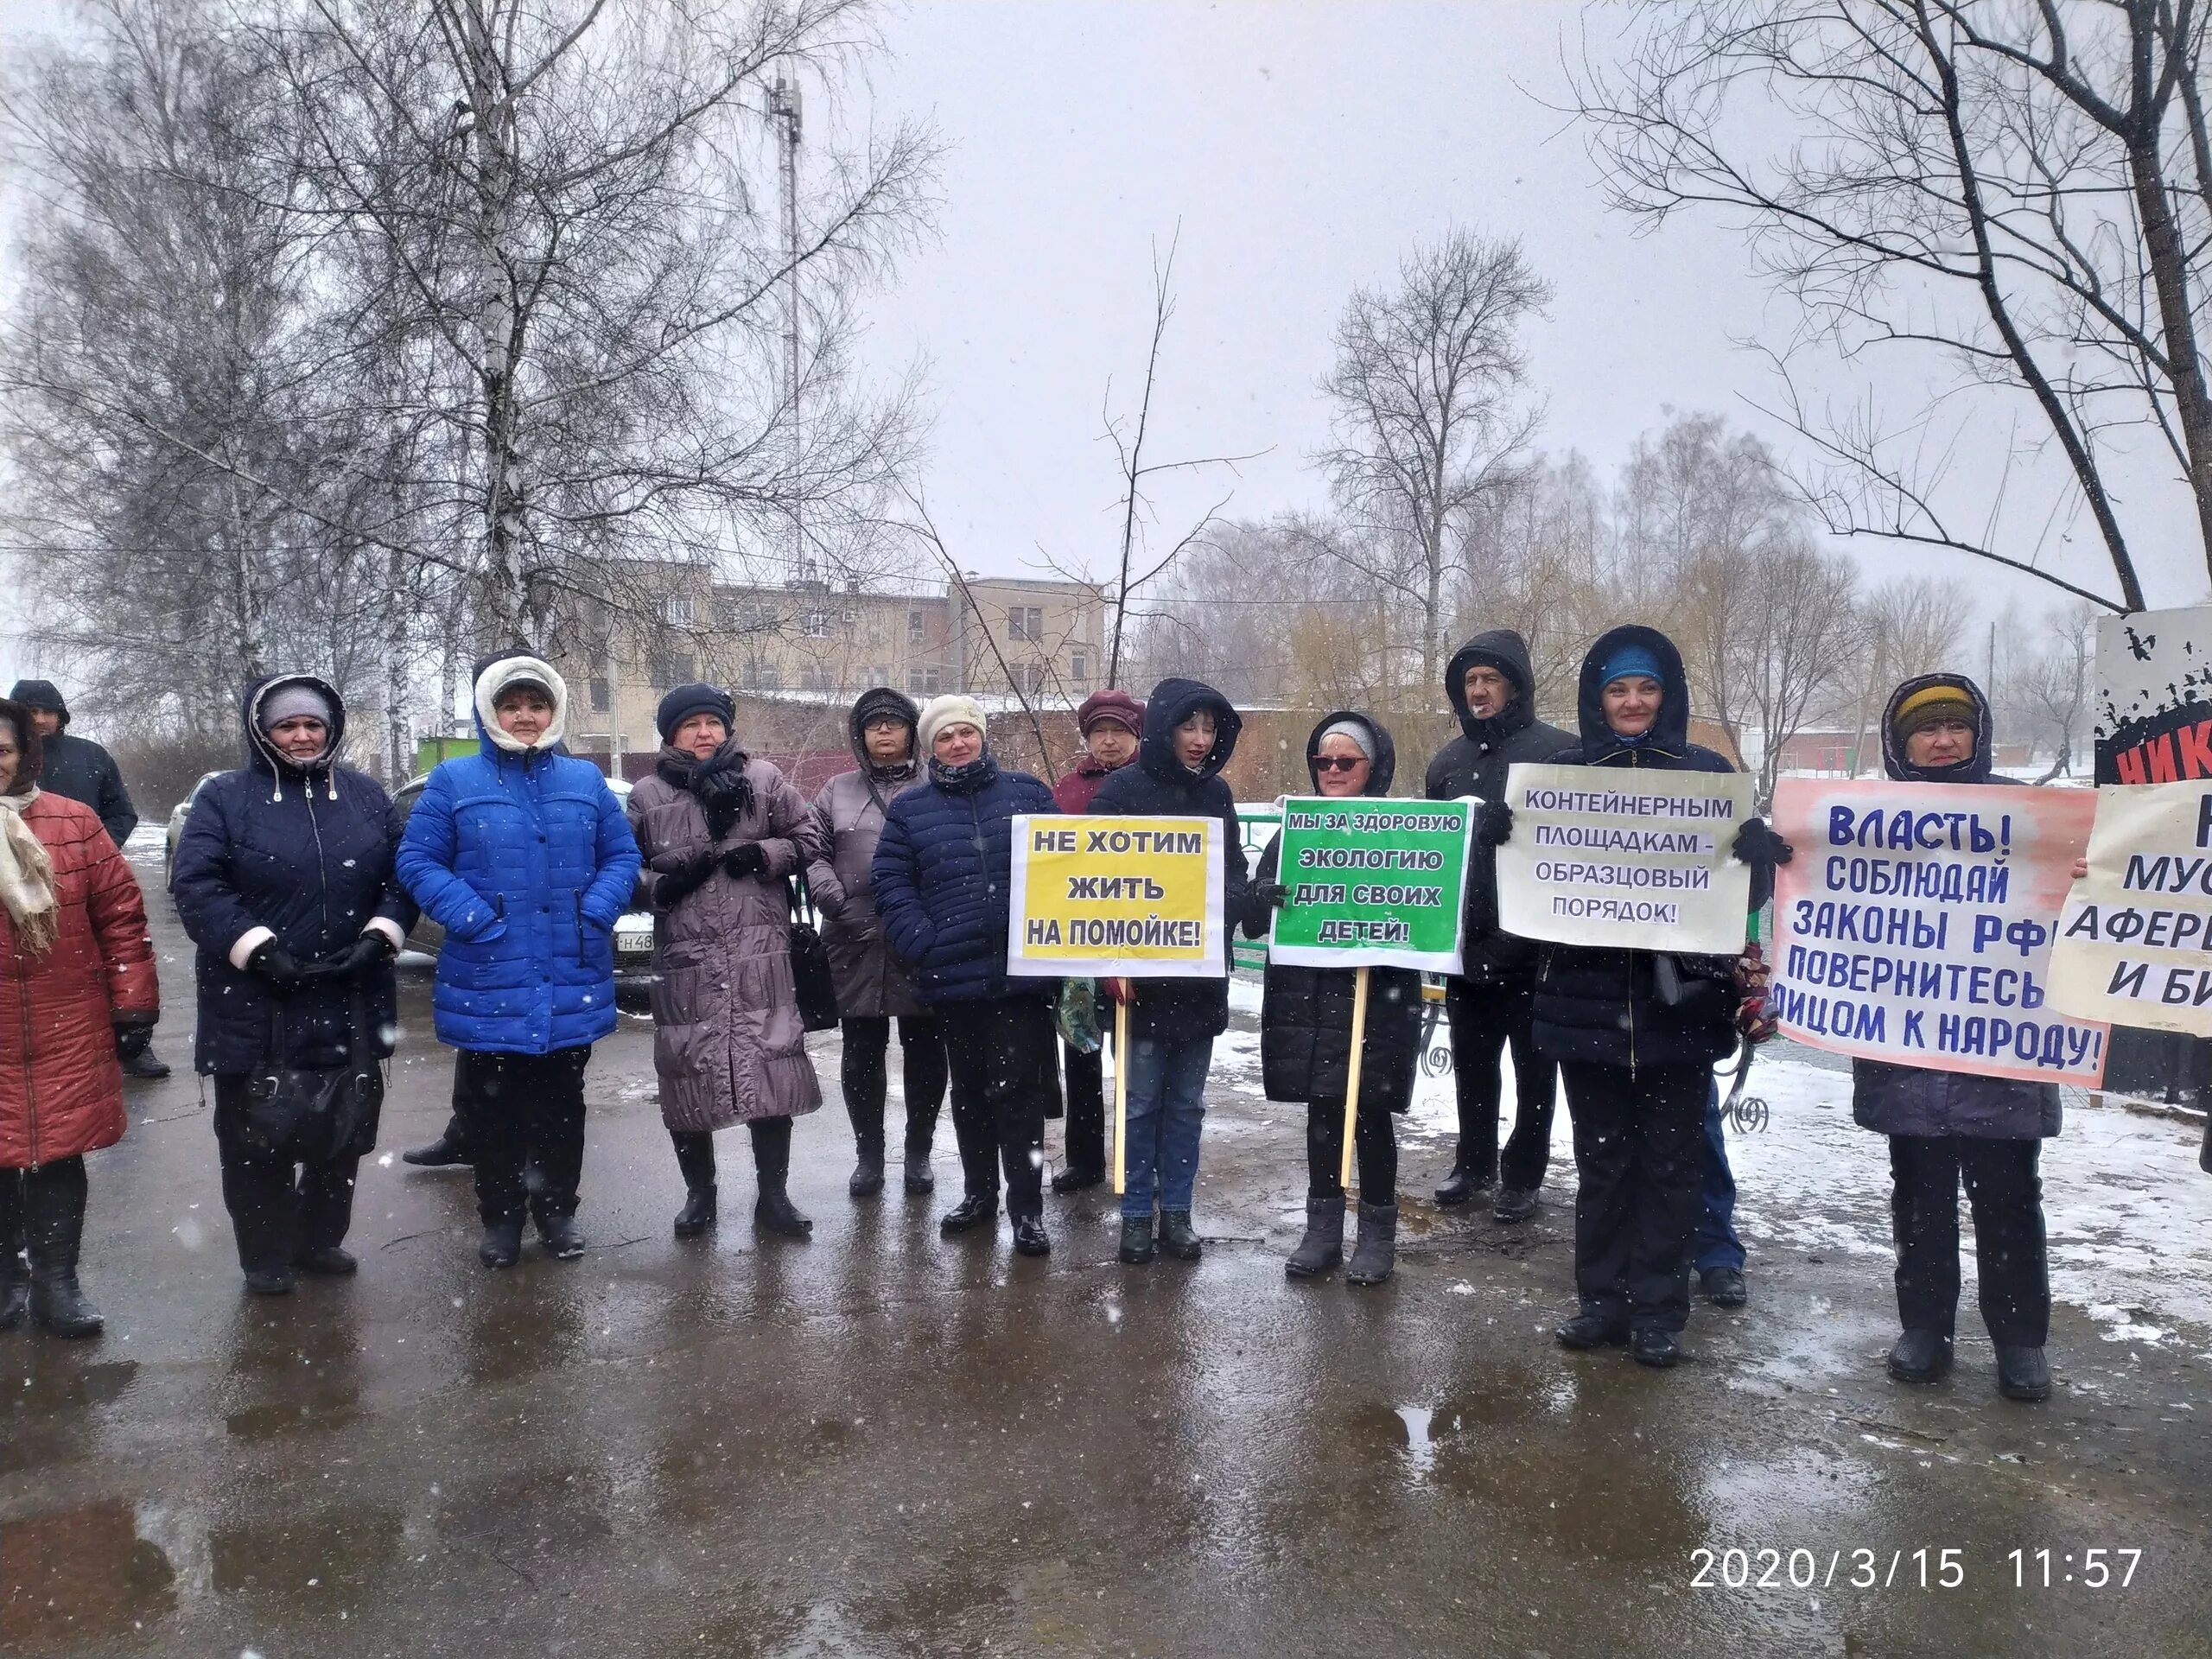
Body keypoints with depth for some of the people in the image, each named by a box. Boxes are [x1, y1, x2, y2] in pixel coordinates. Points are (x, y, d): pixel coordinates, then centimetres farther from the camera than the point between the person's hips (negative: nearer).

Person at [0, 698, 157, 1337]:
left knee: (61, 1152, 8)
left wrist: (133, 996, 1)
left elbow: (121, 910, 3)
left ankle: (56, 1279, 20)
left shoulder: (74, 822, 0)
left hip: (67, 1033, 0)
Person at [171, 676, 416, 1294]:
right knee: (259, 1137, 5)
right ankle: (266, 1255, 21)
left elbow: (403, 873, 7)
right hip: (256, 1005, -3)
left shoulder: (366, 795, 9)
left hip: (353, 1004, 3)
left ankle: (320, 1238, 32)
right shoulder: (226, 798, -1)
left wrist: (379, 936, -9)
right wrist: (258, 949, -20)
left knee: (343, 1130, 14)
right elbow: (197, 885, -10)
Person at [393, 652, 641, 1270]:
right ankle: (500, 1215, 24)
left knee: (562, 1103, 13)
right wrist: (473, 918, -15)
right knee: (491, 1108, 8)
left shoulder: (585, 780, 7)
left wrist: (595, 913, -9)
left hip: (571, 985, 2)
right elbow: (417, 861, -3)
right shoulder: (454, 781, 0)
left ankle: (557, 1209, 27)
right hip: (489, 983, -2)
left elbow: (621, 855, 7)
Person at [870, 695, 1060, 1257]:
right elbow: (891, 883, 2)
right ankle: (978, 1193, 30)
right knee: (969, 1090, 15)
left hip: (1024, 973, -2)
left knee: (1018, 1089, -1)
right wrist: (921, 945, -10)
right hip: (953, 977, 2)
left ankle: (1027, 1209, 8)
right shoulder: (909, 808, 7)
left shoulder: (1026, 793, 6)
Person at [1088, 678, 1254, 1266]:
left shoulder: (1215, 793, 8)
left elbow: (1235, 875, 10)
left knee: (1186, 1102, 12)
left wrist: (1222, 911, -12)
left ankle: (1176, 1212, 22)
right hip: (1141, 973, -4)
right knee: (1142, 1100, 5)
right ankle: (1136, 1214, 16)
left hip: (1202, 974, 4)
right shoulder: (1121, 790, -7)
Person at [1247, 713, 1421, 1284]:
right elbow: (1255, 920, 4)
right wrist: (1261, 898, -18)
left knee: (1371, 1113, 4)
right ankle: (1322, 1230, 23)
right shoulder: (1293, 830, 9)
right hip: (1306, 998, 3)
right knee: (1321, 1111, 11)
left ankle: (1378, 1234, 19)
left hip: (1376, 1000, -3)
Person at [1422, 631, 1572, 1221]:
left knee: (1533, 1065, 9)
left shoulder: (1555, 751, -8)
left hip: (1533, 940, -5)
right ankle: (1474, 1161, 32)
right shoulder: (1449, 759, 10)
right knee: (1471, 1061, 16)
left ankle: (1522, 1174, 21)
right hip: (1467, 940, 5)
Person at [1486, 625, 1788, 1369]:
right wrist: (1498, 829, -21)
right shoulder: (1562, 772, 5)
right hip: (1587, 997, 1)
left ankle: (1659, 1310, 17)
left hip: (1677, 999, -1)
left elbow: (1746, 879, 0)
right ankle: (1603, 1297, 22)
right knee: (1601, 1155, 11)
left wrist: (1758, 847, -23)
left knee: (1670, 1158, 7)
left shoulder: (1707, 771, 3)